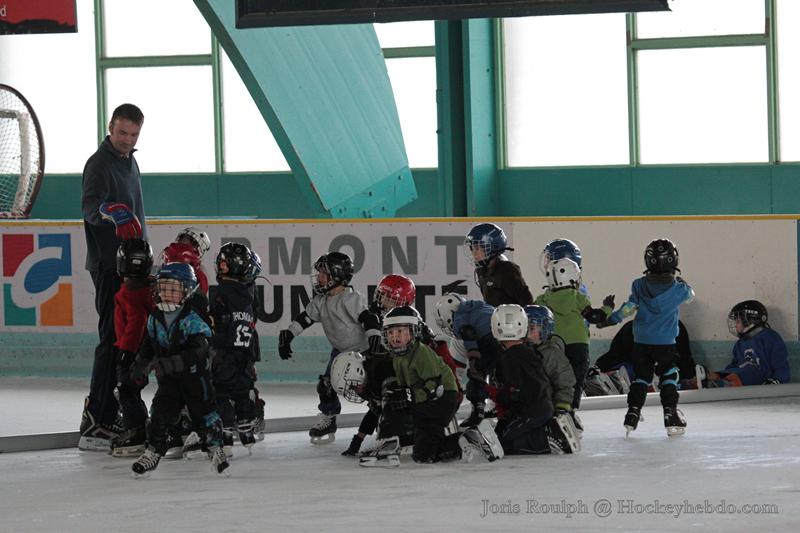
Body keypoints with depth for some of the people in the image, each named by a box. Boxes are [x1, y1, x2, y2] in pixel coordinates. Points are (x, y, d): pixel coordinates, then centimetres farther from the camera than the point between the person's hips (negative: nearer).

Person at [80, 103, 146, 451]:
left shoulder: (129, 163, 17)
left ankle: (112, 418, 21)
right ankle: (94, 426, -17)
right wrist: (107, 210, -50)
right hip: (109, 265, -10)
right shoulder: (100, 164, -12)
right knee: (113, 340, -14)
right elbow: (89, 206, -29)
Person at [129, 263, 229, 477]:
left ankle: (216, 449, 17)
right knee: (160, 413, -3)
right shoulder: (155, 319, 3)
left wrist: (170, 363, -36)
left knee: (204, 414, 1)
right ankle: (152, 453, 4)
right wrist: (140, 365, 5)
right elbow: (149, 345, 17)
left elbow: (196, 352, -27)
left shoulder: (193, 320, -18)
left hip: (194, 374, -4)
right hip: (168, 379, 5)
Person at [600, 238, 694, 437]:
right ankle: (671, 414, 1)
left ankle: (633, 413, 8)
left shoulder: (639, 285, -5)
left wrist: (610, 319, 0)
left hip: (641, 341, 2)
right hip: (665, 342, -2)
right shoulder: (677, 288, -7)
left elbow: (629, 307, -8)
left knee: (641, 376, 11)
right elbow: (690, 295, 14)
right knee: (668, 377, 6)